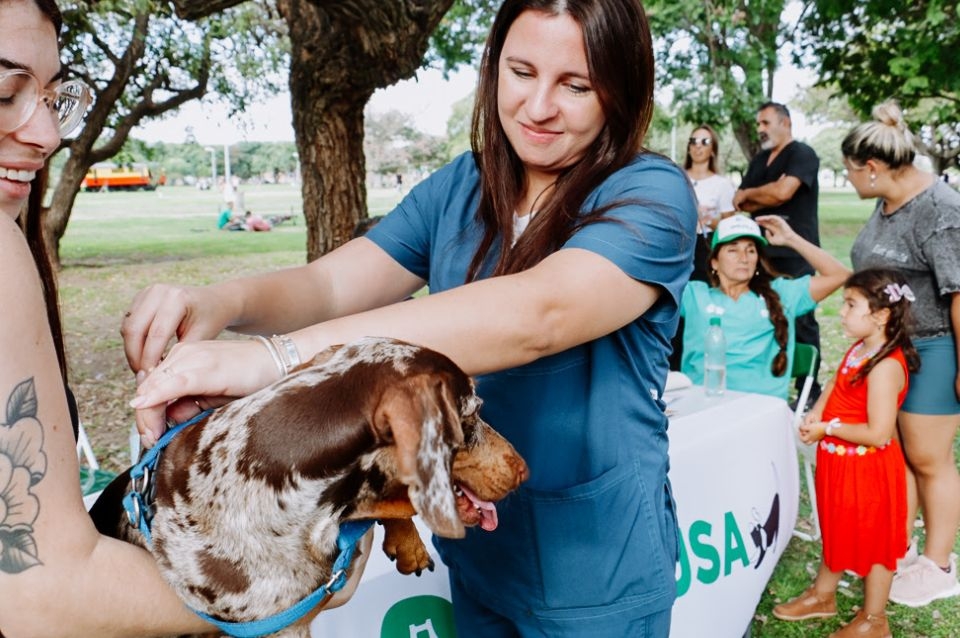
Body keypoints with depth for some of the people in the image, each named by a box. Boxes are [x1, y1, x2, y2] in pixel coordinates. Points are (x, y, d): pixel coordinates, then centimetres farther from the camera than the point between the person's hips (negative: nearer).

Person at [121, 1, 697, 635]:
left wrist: (281, 357, -42)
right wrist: (222, 300, -30)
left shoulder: (653, 196, -17)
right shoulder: (459, 188, 0)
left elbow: (537, 315, -34)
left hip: (594, 560, -4)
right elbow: (332, 284, -7)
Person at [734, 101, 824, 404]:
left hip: (795, 255, -7)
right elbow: (741, 203, 11)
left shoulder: (802, 154, -5)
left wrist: (748, 193, -4)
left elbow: (783, 192, -21)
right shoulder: (759, 160, 18)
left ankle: (810, 392, 4)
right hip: (765, 253, 7)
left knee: (801, 321, -3)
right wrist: (768, 195, -10)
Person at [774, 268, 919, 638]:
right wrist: (814, 415, -4)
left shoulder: (885, 366, -27)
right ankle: (823, 596, 42)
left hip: (867, 467, -9)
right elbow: (836, 386, 15)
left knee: (872, 539, 9)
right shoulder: (858, 350, 1)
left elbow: (879, 433, -30)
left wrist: (827, 429, -21)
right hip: (839, 460, 9)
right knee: (838, 529, 24)